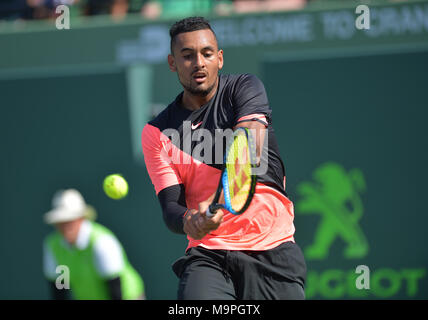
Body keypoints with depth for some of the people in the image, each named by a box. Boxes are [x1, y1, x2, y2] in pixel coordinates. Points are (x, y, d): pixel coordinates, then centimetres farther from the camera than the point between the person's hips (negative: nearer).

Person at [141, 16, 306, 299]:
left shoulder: (245, 88, 3)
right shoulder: (157, 133, 7)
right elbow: (170, 206, -1)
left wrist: (212, 203, -33)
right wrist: (190, 222, -27)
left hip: (272, 247, 0)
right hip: (207, 254, 0)